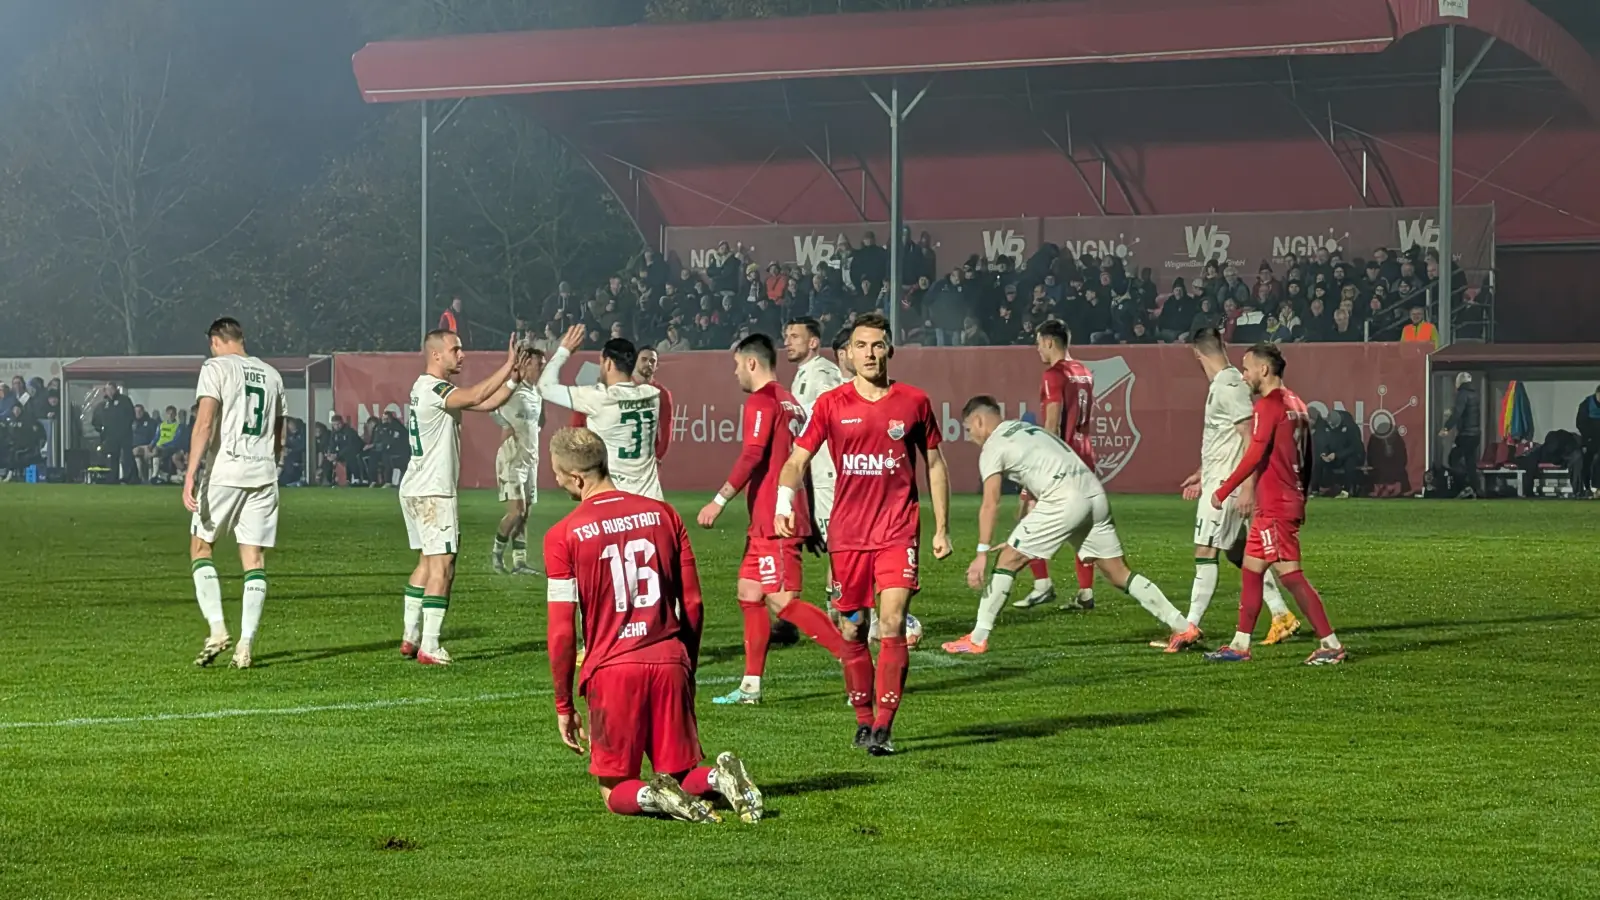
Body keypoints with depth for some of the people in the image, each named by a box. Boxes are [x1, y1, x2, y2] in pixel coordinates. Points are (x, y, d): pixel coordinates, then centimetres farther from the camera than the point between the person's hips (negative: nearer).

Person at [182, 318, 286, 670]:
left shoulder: (216, 367, -1)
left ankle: (217, 629, -4)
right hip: (264, 474, 5)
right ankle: (246, 644, -3)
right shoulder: (272, 375, 16)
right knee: (254, 559, 3)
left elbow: (205, 422, -13)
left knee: (200, 547, 10)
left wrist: (191, 474, -16)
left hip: (225, 470, -4)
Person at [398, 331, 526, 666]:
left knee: (427, 562, 17)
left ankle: (410, 638, 20)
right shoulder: (432, 389, -16)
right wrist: (509, 366, -25)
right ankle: (429, 647, -9)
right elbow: (477, 396, -32)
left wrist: (513, 377, 3)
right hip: (432, 491, -10)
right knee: (442, 567, -8)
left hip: (414, 489, 10)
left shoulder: (427, 388, 16)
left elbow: (487, 404, 14)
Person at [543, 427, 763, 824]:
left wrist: (564, 705, 5)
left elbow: (561, 632, -5)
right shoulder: (663, 515, 7)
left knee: (616, 792, 9)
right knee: (682, 775, 14)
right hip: (669, 663, 3)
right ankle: (718, 778, -17)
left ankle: (653, 797, -22)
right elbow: (693, 606, 10)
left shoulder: (563, 536, -4)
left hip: (611, 669, -3)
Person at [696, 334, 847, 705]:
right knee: (749, 594, 12)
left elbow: (752, 457, -21)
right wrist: (809, 523, 26)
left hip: (773, 521, -10)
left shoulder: (760, 402, -11)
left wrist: (719, 501, -20)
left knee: (782, 601, -12)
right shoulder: (791, 403, 18)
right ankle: (751, 686, 14)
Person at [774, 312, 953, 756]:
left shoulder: (914, 402, 3)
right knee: (851, 631, 7)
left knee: (892, 624, -14)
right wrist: (783, 504, -18)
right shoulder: (832, 404, 2)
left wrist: (942, 528, 10)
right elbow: (798, 458, 1)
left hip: (898, 531, -1)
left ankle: (883, 727, -11)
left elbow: (935, 464, 12)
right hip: (847, 533, 1)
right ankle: (864, 720, 22)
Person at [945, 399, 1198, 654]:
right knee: (1119, 573, 13)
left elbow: (990, 505, -6)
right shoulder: (1028, 430, 30)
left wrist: (982, 554, -10)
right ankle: (1183, 628, 10)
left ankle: (977, 639, 1)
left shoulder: (992, 448, 6)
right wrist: (1021, 540, 29)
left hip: (1064, 499, -8)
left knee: (1008, 560, 2)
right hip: (1095, 493, 8)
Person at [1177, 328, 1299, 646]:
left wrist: (1248, 487, -24)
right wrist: (1202, 474, 29)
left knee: (1205, 550, -8)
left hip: (1225, 483, -10)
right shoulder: (1223, 384, 13)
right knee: (1238, 551, 13)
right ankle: (1282, 616, 17)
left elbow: (1251, 438, -21)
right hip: (1216, 480, 10)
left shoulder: (1230, 386, -17)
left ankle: (1191, 626, -6)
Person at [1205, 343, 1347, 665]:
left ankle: (1330, 644, -10)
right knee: (1251, 569, 15)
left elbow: (1255, 455, -19)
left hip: (1275, 508, -10)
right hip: (1291, 502, 10)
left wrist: (1224, 491, -14)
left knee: (1290, 575, -9)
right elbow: (1307, 458, 18)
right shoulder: (1296, 404, 15)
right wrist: (1301, 498, 23)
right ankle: (1240, 646, 19)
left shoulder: (1268, 405, -13)